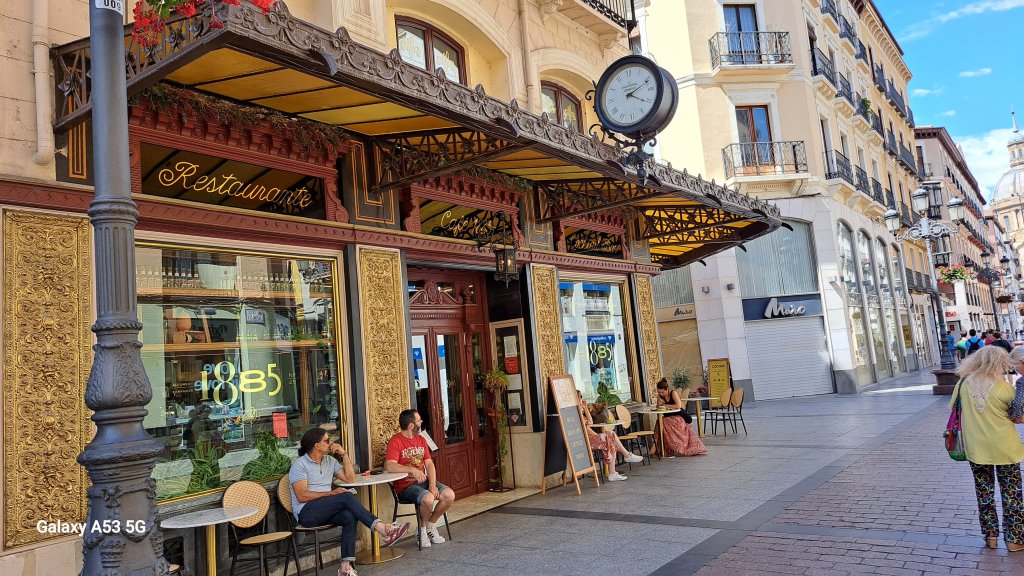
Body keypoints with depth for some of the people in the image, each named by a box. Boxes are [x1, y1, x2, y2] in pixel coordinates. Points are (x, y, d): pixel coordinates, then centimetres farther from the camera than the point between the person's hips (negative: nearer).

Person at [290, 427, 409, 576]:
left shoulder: (330, 461, 16)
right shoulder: (299, 464, -5)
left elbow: (350, 478, 11)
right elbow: (301, 496, -14)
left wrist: (344, 454, 3)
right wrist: (331, 493, -18)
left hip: (326, 511, 7)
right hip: (306, 513, -6)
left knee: (350, 517, -27)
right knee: (347, 497, -28)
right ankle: (383, 529, -32)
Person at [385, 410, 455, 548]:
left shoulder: (421, 440, 12)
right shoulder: (395, 441, -11)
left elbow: (429, 464, 6)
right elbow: (389, 466, -25)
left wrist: (432, 484, -11)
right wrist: (412, 470, -37)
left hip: (423, 481, 7)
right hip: (405, 485, -7)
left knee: (449, 495, -15)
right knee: (428, 498, -33)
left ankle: (430, 526, 7)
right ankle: (422, 528, -3)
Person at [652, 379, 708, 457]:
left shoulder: (673, 393, -14)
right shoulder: (660, 396, 2)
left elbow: (678, 405, -27)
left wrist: (665, 405, -18)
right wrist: (659, 404, -17)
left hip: (678, 416, -5)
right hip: (668, 417, 5)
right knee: (660, 422, -26)